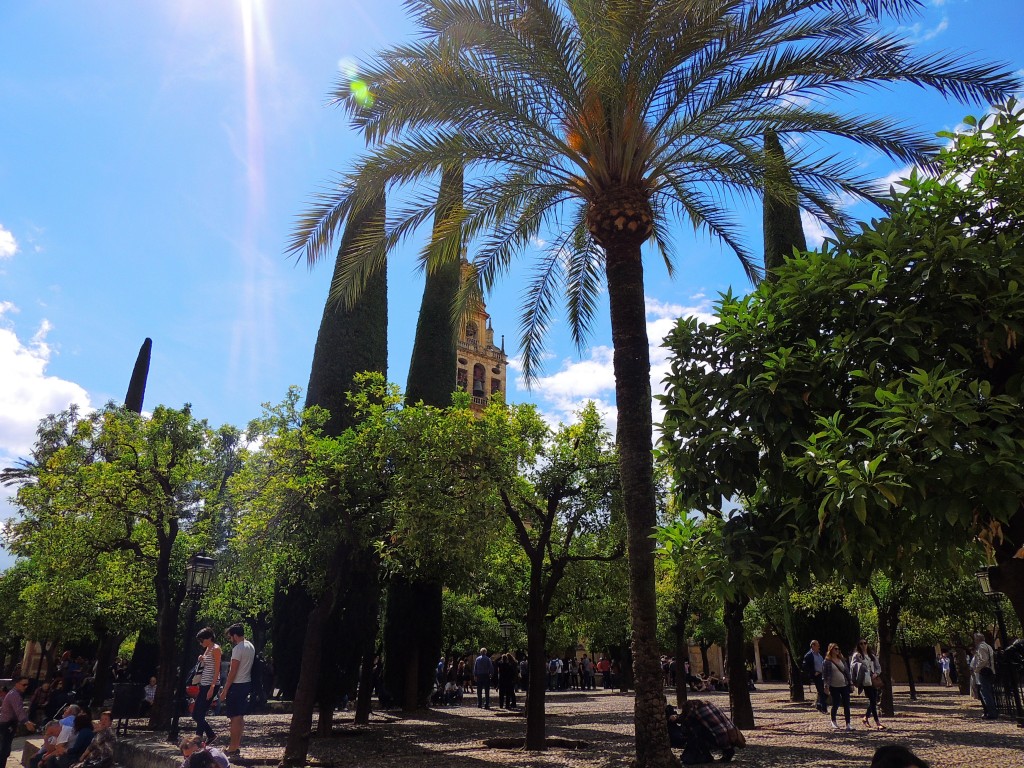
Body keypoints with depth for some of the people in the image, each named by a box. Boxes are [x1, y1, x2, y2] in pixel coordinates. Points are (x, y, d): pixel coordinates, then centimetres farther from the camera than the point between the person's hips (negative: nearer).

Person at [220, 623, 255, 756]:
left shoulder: (238, 649, -18)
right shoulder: (251, 646, 10)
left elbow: (233, 672, -19)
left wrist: (225, 689, -13)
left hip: (237, 685, -9)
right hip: (247, 683, 9)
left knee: (234, 717, -2)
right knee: (240, 715, 16)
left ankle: (233, 747, 4)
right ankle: (238, 743, 25)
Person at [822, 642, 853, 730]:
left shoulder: (842, 659, 9)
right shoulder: (827, 661, -6)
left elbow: (847, 670, 14)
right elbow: (824, 674, -7)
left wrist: (849, 681, 10)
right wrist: (826, 686, -11)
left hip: (844, 685, 4)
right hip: (834, 687, -4)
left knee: (846, 705, 0)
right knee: (836, 704, 3)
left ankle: (848, 724, 3)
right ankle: (833, 721, 26)